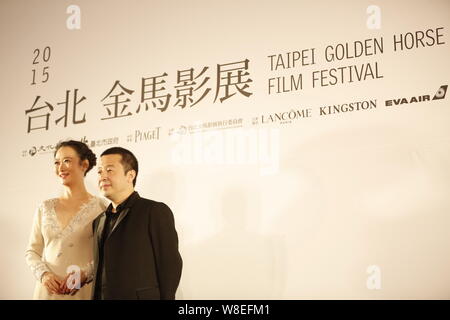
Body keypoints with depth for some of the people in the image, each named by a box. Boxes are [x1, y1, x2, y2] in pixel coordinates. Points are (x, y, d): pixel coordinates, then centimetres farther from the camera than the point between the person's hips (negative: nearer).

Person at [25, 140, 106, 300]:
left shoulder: (100, 207, -5)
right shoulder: (45, 207, 6)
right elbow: (32, 251, 10)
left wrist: (84, 273, -18)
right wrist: (43, 274, -7)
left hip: (84, 291, -3)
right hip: (47, 290, 3)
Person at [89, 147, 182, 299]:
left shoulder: (156, 211, -8)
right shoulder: (99, 220, 14)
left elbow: (170, 267, -10)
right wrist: (87, 277, 2)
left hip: (140, 295, -6)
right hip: (99, 295, 6)